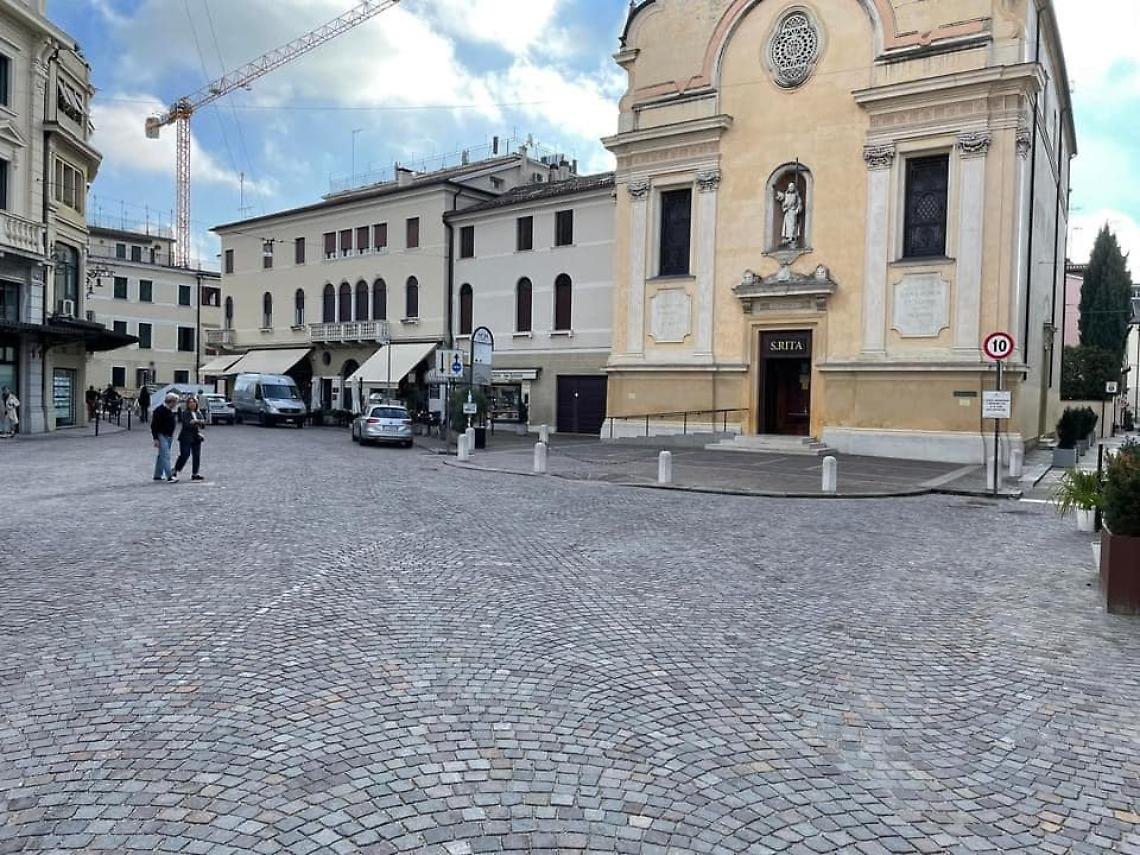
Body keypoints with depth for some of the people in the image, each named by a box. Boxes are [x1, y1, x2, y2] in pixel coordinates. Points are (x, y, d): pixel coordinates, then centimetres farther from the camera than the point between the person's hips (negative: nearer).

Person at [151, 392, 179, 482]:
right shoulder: (160, 410, -14)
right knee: (166, 456, -14)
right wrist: (155, 438, -18)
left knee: (162, 456, 14)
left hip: (169, 436, 8)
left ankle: (157, 475, 22)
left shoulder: (172, 411, 10)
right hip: (161, 435, -8)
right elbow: (154, 425, -14)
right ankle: (169, 476, -18)